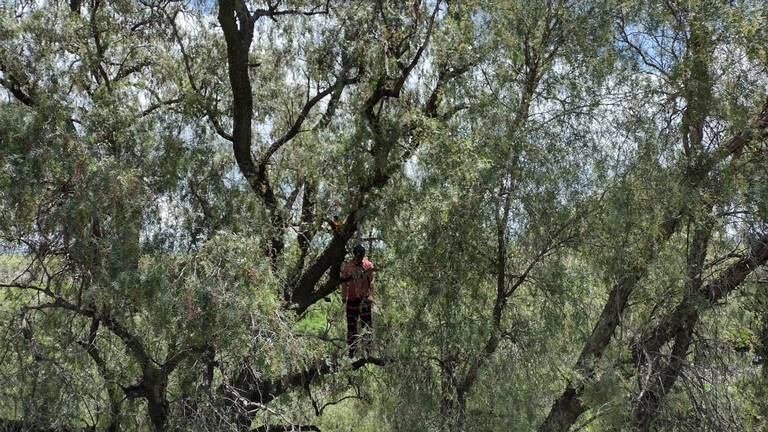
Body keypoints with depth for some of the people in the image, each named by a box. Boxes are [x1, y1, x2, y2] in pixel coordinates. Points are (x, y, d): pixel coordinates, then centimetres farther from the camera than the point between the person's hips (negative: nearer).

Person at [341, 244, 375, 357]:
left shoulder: (368, 265, -2)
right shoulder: (347, 266, -1)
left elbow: (371, 282, -1)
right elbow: (344, 283, 4)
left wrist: (370, 296, -9)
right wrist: (344, 296, 0)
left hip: (365, 298, -1)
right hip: (352, 299, 1)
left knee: (367, 324, 0)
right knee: (351, 324, 6)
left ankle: (367, 347, 9)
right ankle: (352, 349, 15)